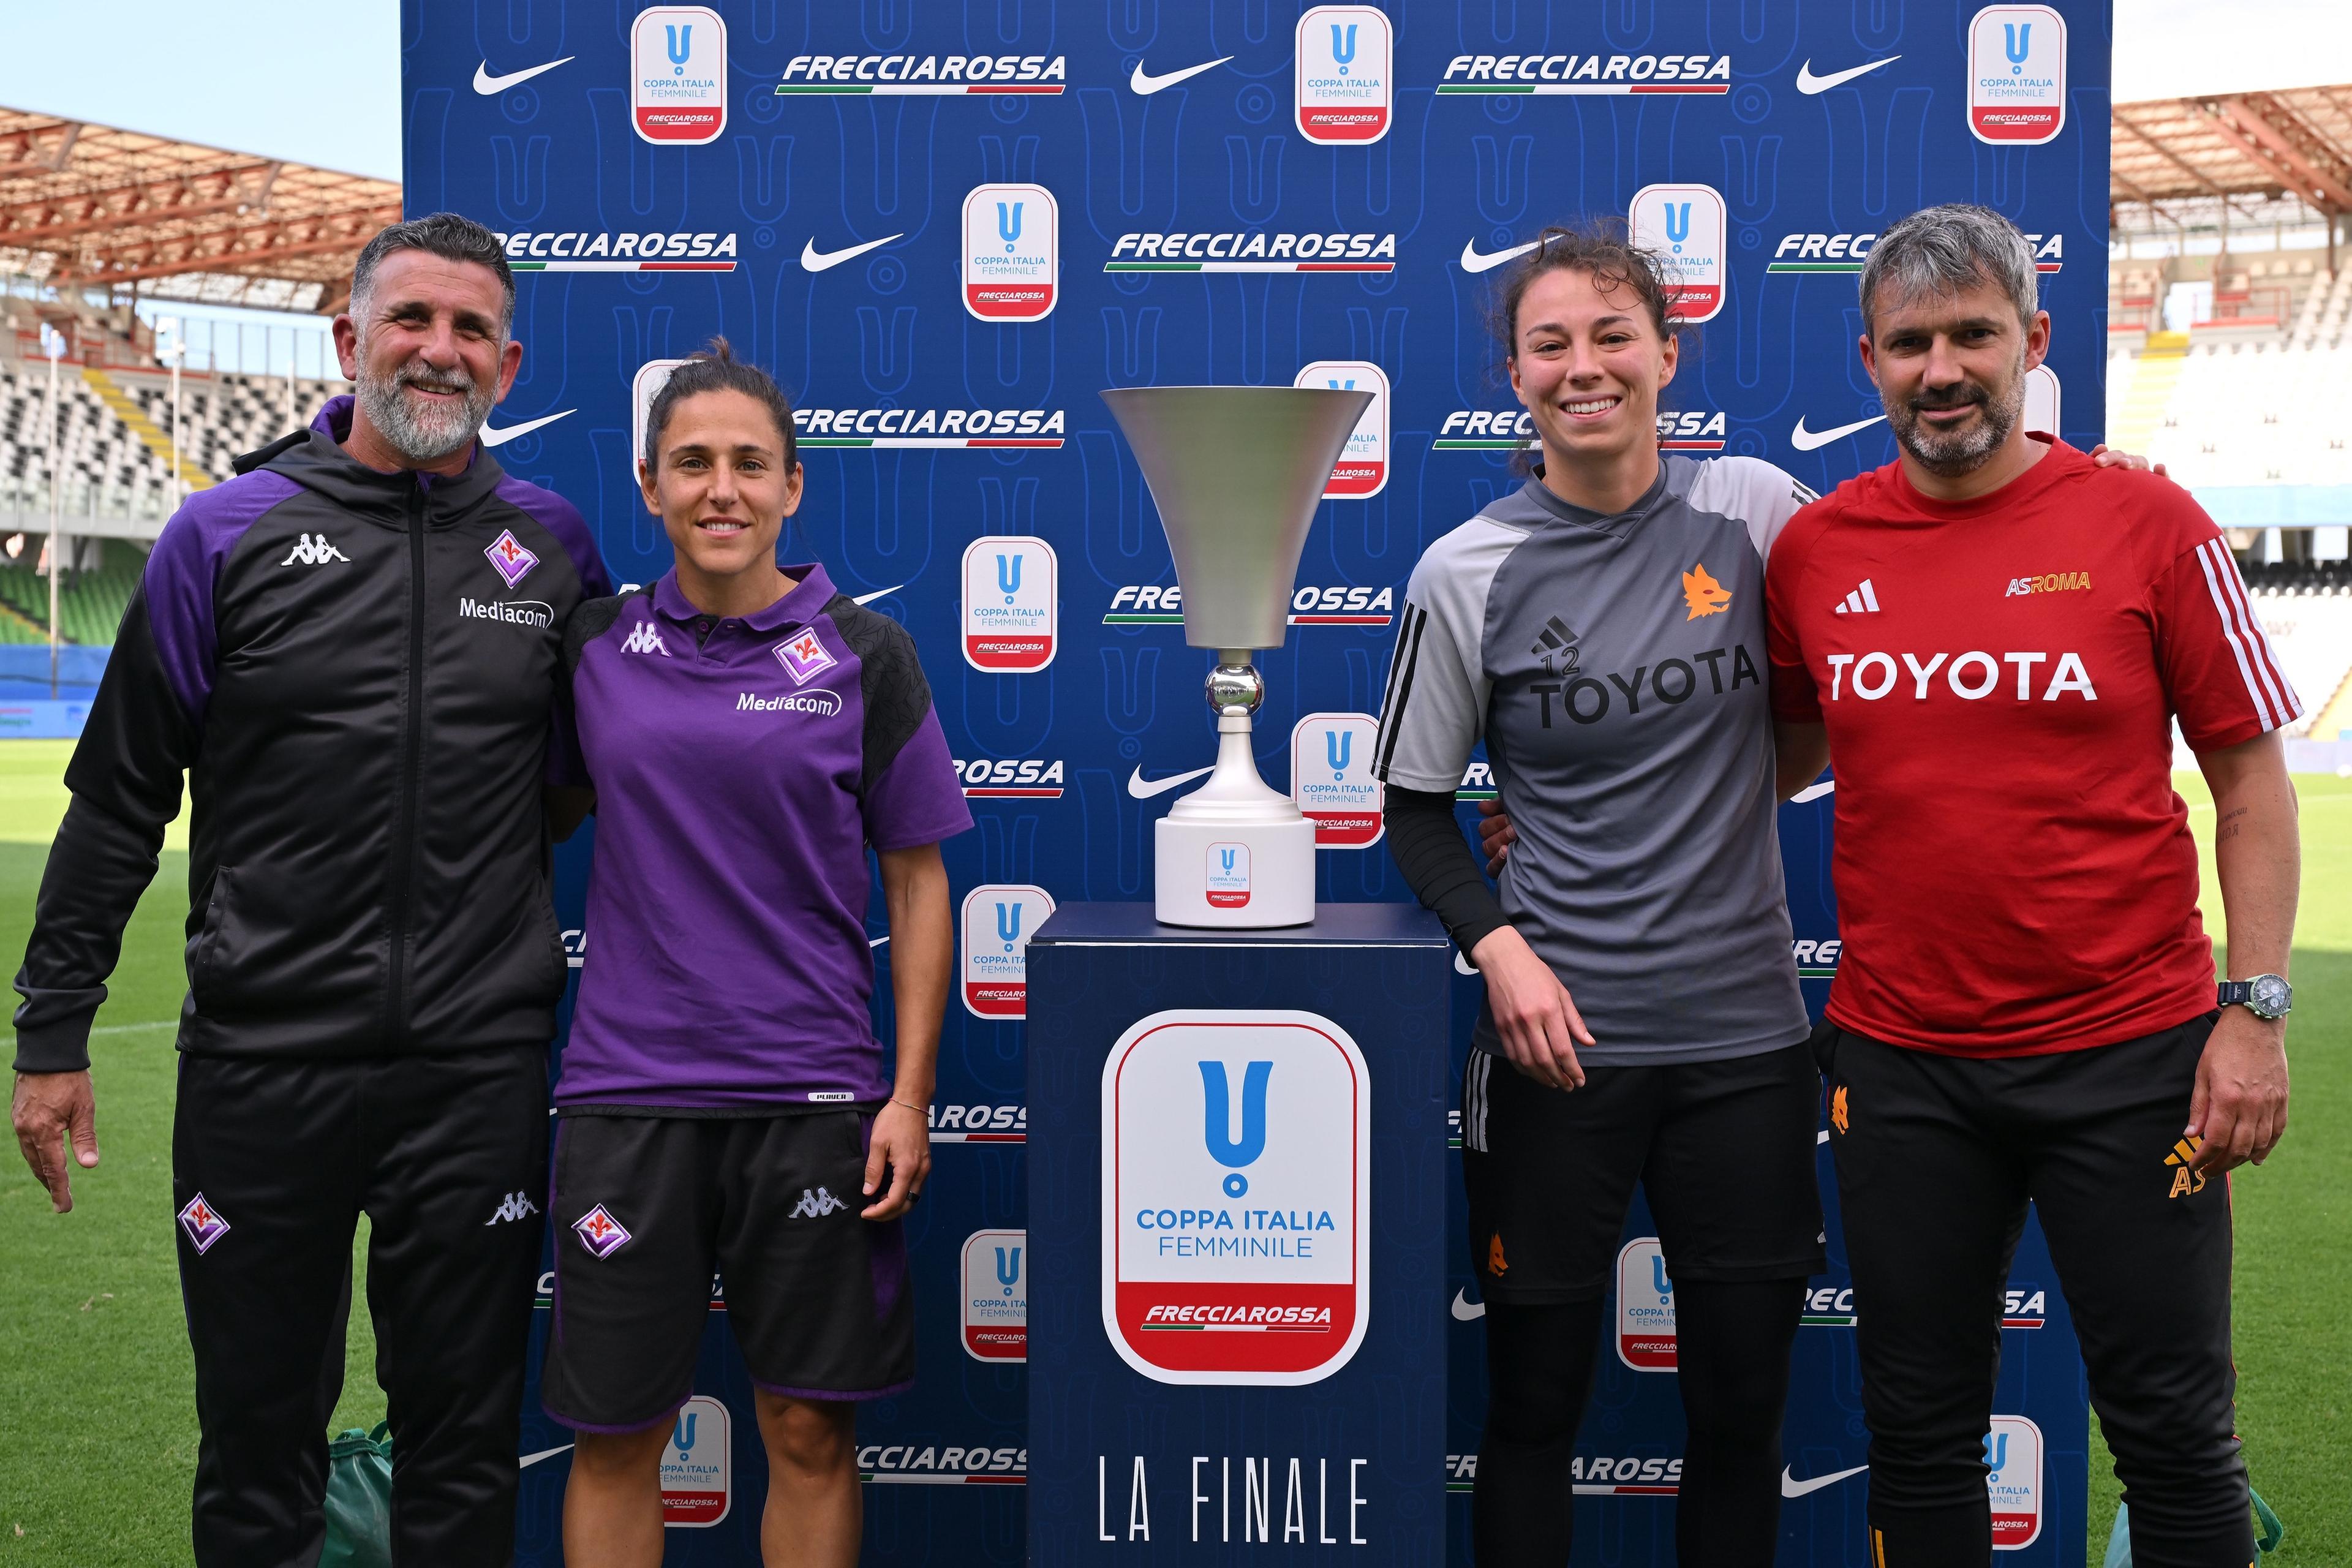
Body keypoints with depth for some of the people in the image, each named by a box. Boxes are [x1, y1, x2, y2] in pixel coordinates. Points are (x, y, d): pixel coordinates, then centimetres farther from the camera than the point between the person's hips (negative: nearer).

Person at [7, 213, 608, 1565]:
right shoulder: (234, 532, 0)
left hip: (480, 1063, 1)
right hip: (264, 1062, -1)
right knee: (258, 1434, 12)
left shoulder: (553, 544, 5)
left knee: (466, 1441, 11)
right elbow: (120, 799, 3)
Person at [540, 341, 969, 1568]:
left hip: (813, 1097, -1)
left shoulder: (863, 654, 0)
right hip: (627, 1089, 1)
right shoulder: (592, 645, 4)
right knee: (614, 1435, 9)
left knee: (809, 1429, 7)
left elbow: (917, 882, 1)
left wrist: (910, 1097, -3)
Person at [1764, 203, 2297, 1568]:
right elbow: (1778, 763, 16)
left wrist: (2256, 1012, -7)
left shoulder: (2150, 526, -4)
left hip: (2127, 1049, -2)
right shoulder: (1816, 550, 3)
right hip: (1899, 1061, 3)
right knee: (1920, 1428, 13)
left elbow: (2251, 780, -1)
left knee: (2173, 1427, 8)